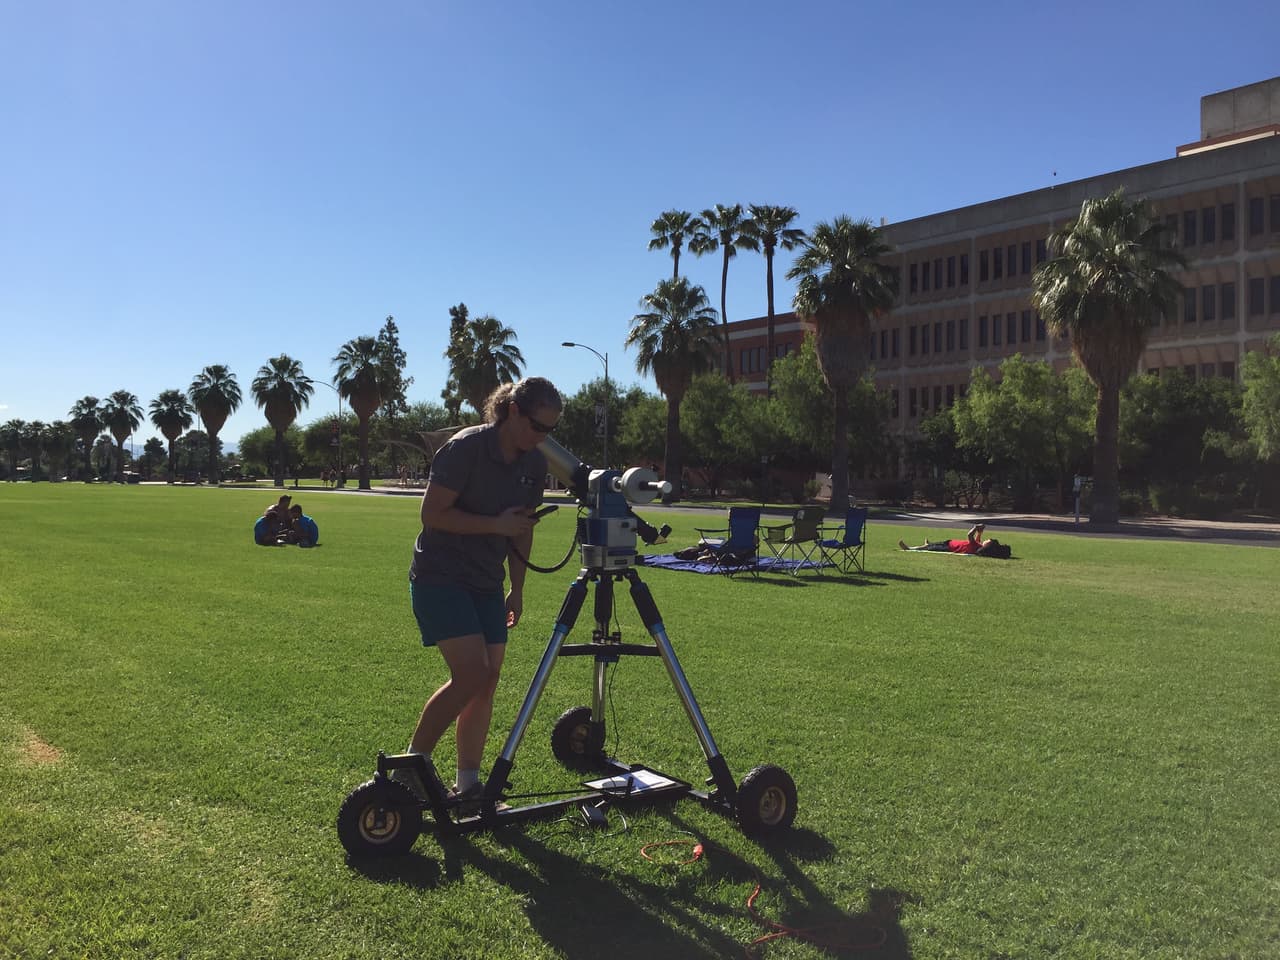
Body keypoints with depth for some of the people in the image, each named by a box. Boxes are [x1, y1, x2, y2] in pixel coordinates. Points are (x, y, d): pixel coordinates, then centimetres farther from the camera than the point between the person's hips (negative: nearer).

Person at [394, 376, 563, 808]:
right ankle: (412, 763, 4)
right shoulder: (465, 448, -17)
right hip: (440, 578, -7)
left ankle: (468, 784, 14)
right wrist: (496, 524, -21)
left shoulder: (534, 463, 3)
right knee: (471, 674, -15)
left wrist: (517, 589, 13)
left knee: (487, 680, 3)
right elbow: (432, 514, -17)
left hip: (487, 585, 7)